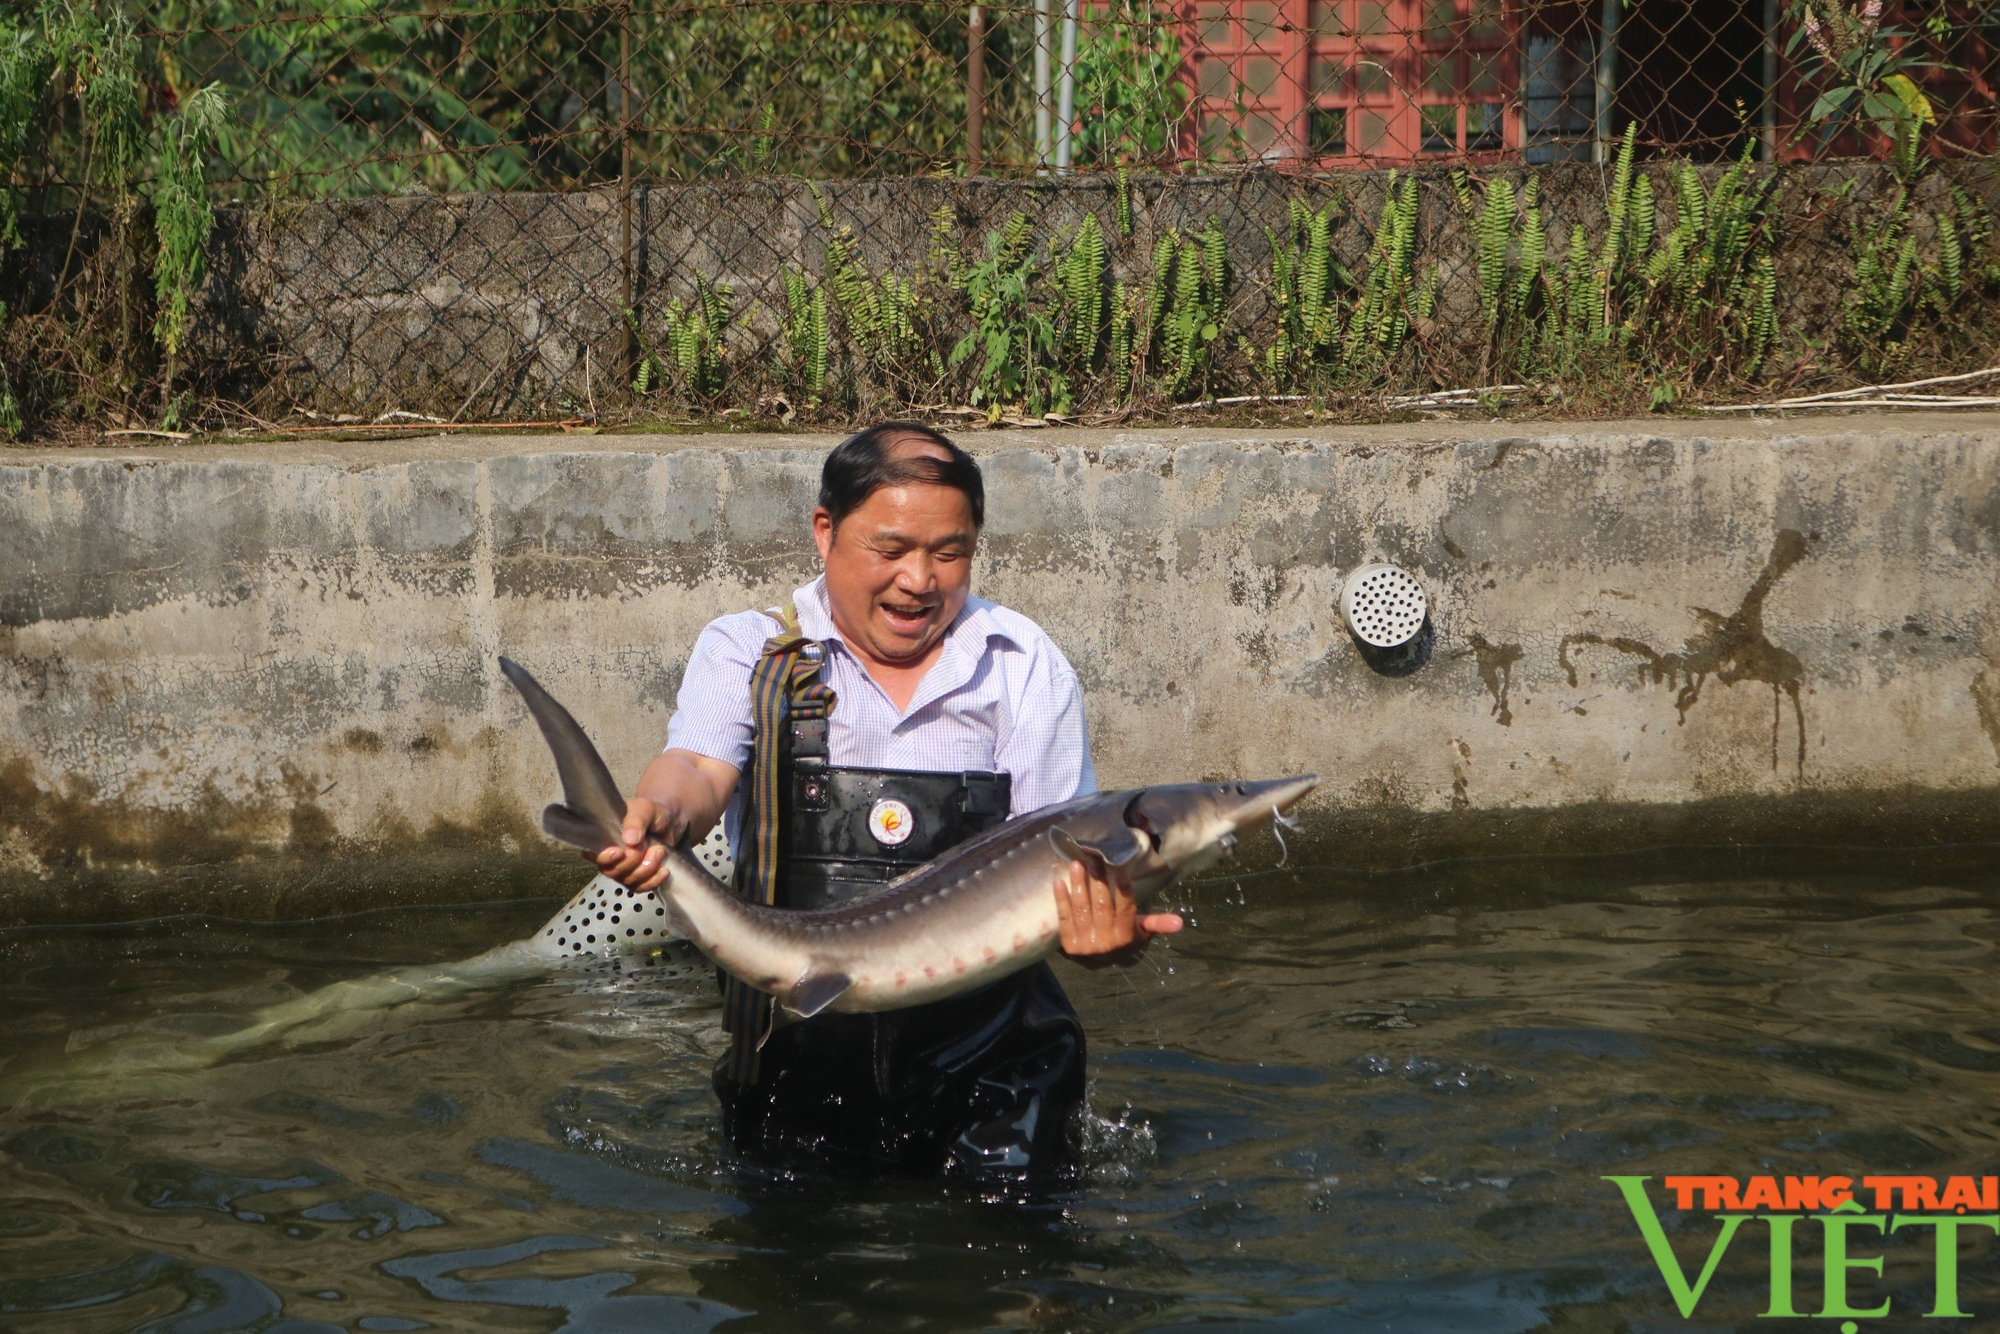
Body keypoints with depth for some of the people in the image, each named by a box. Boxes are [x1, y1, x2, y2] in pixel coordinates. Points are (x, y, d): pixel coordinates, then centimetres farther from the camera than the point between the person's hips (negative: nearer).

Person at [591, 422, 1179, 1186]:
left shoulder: (1024, 666, 7)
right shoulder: (746, 652, 7)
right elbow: (699, 770, -13)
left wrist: (1102, 930, -26)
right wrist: (659, 813, -39)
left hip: (985, 1066, 0)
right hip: (798, 1058, 0)